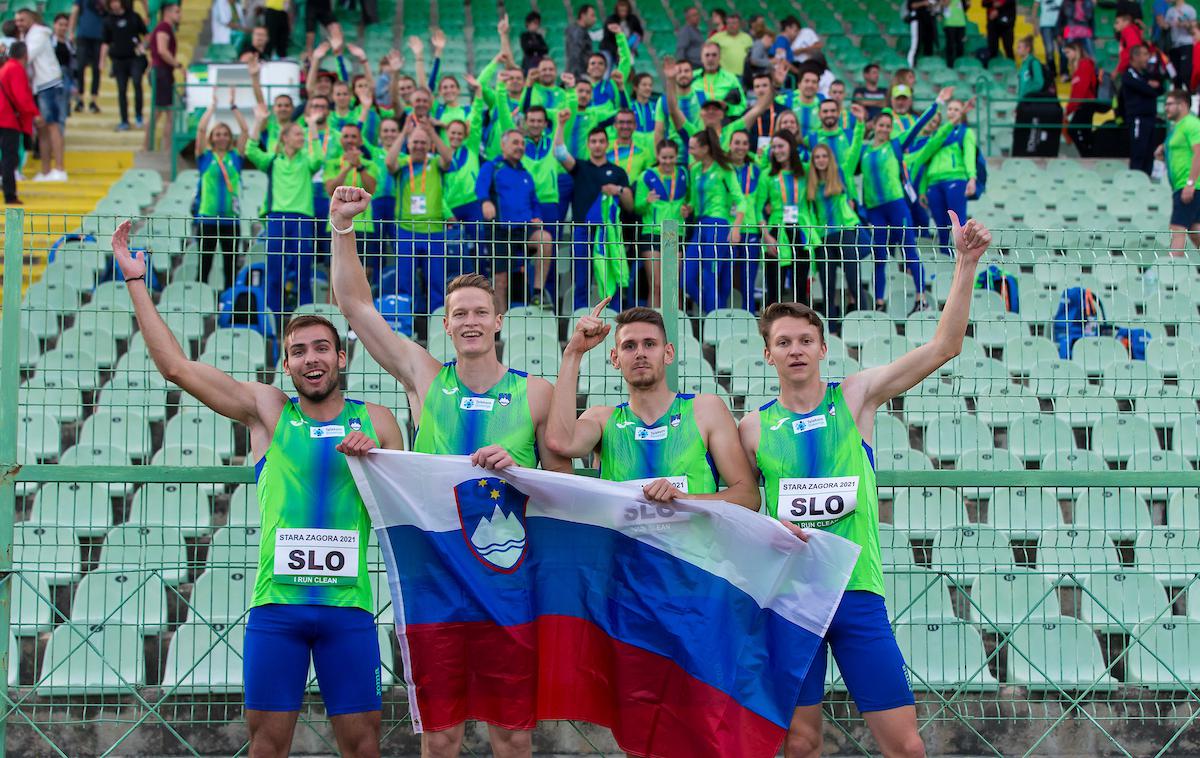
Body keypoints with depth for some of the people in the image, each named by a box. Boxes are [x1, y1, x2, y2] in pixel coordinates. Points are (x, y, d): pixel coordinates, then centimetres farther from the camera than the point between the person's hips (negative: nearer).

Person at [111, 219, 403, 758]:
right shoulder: (268, 410, 8)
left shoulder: (376, 421, 10)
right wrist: (135, 281, 5)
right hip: (275, 602, 0)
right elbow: (175, 365, 5)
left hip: (347, 605, 0)